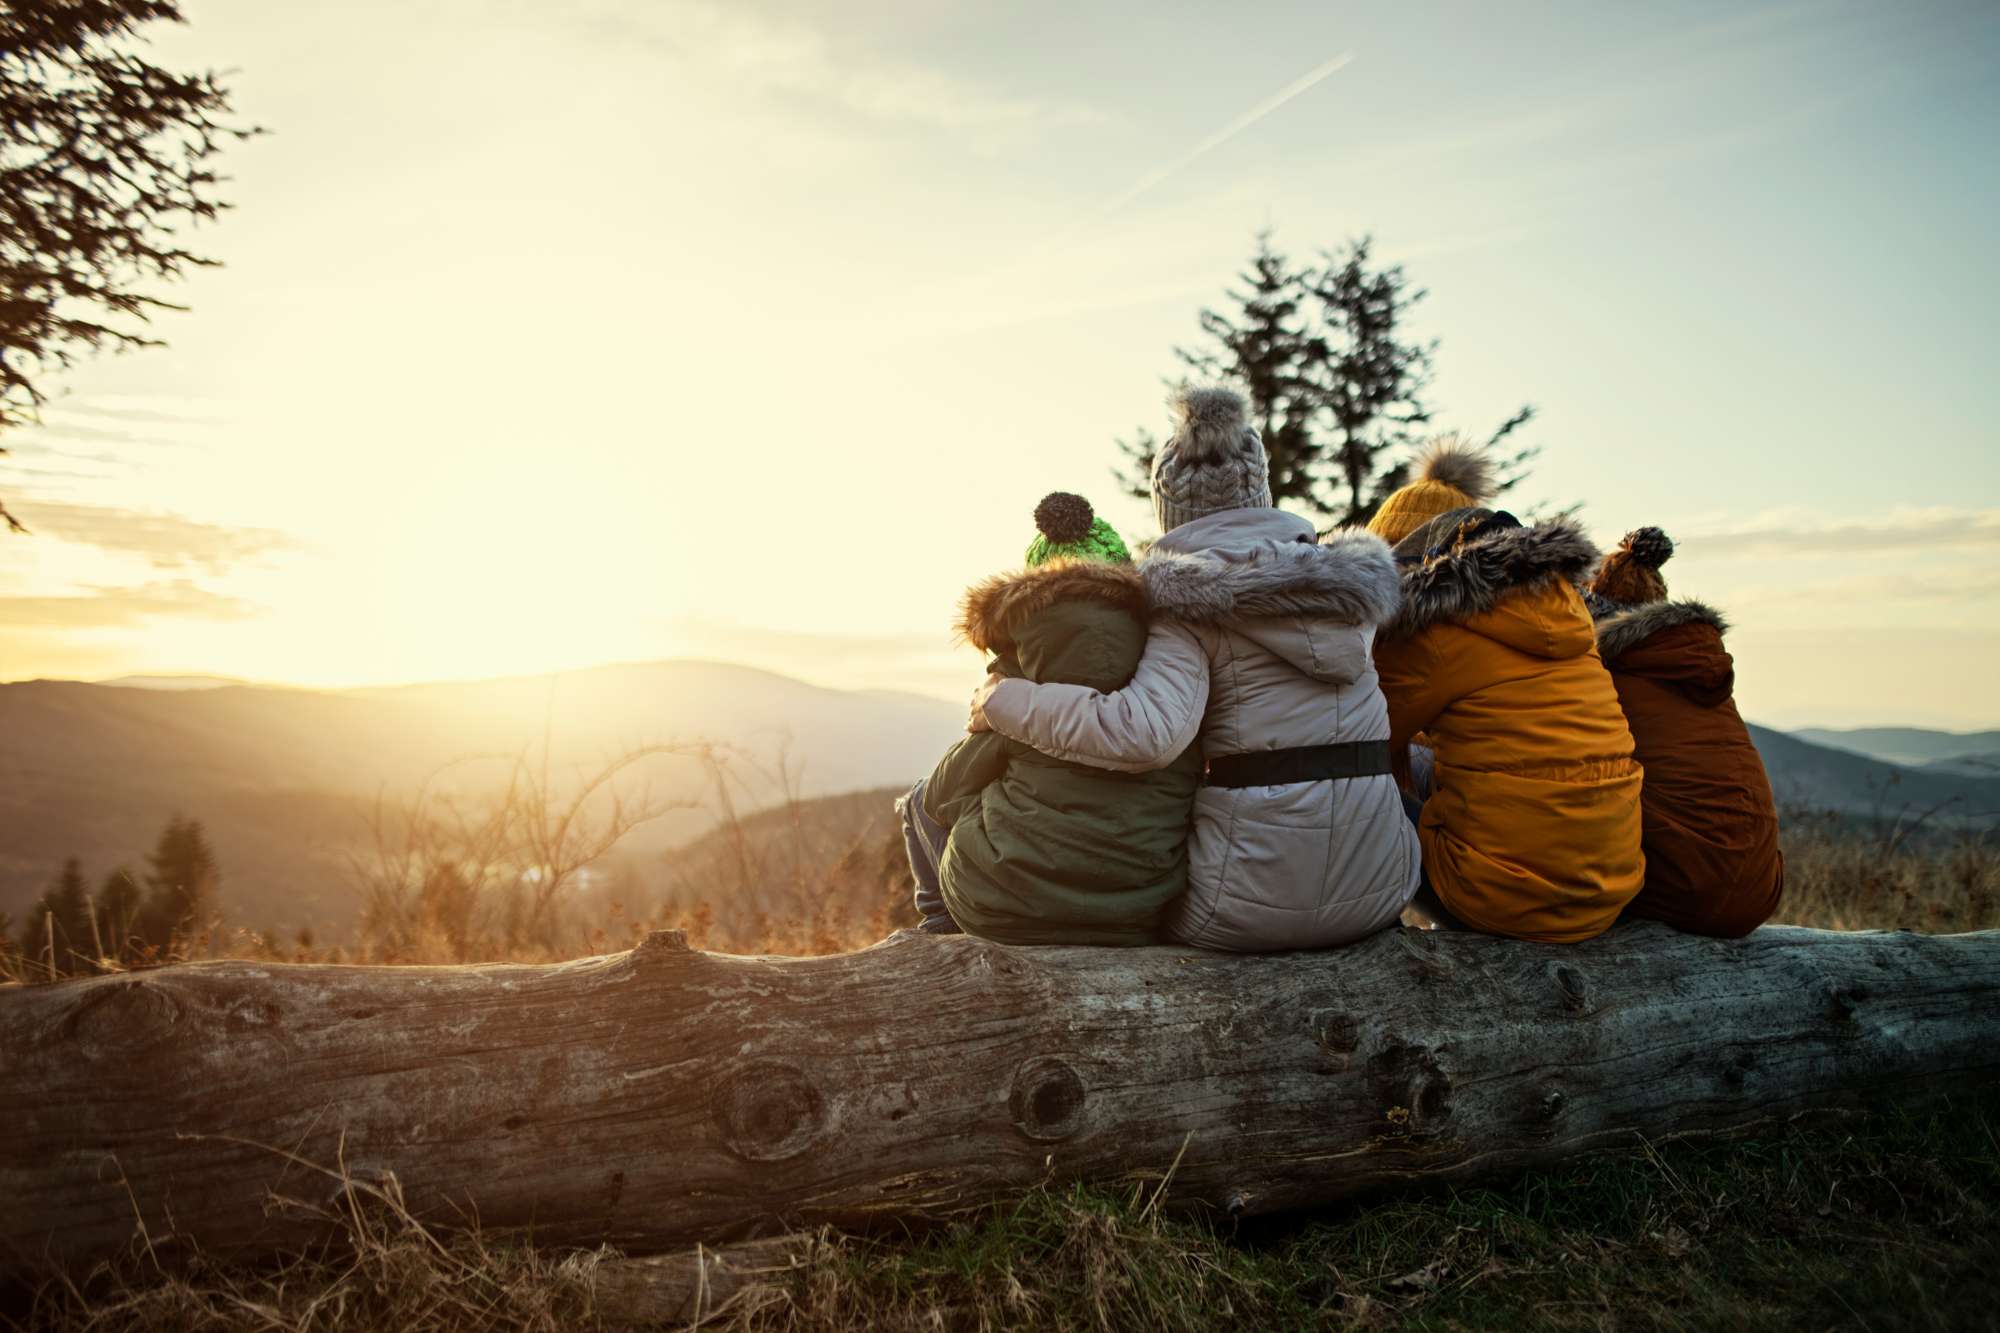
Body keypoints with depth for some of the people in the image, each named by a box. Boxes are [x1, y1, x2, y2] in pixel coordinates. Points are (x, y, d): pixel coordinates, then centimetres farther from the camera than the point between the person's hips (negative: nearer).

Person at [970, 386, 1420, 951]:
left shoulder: (1184, 599, -9)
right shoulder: (1341, 575, 9)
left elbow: (1148, 732, -26)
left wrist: (1007, 702, -14)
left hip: (1255, 897, -4)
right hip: (1380, 888, 5)